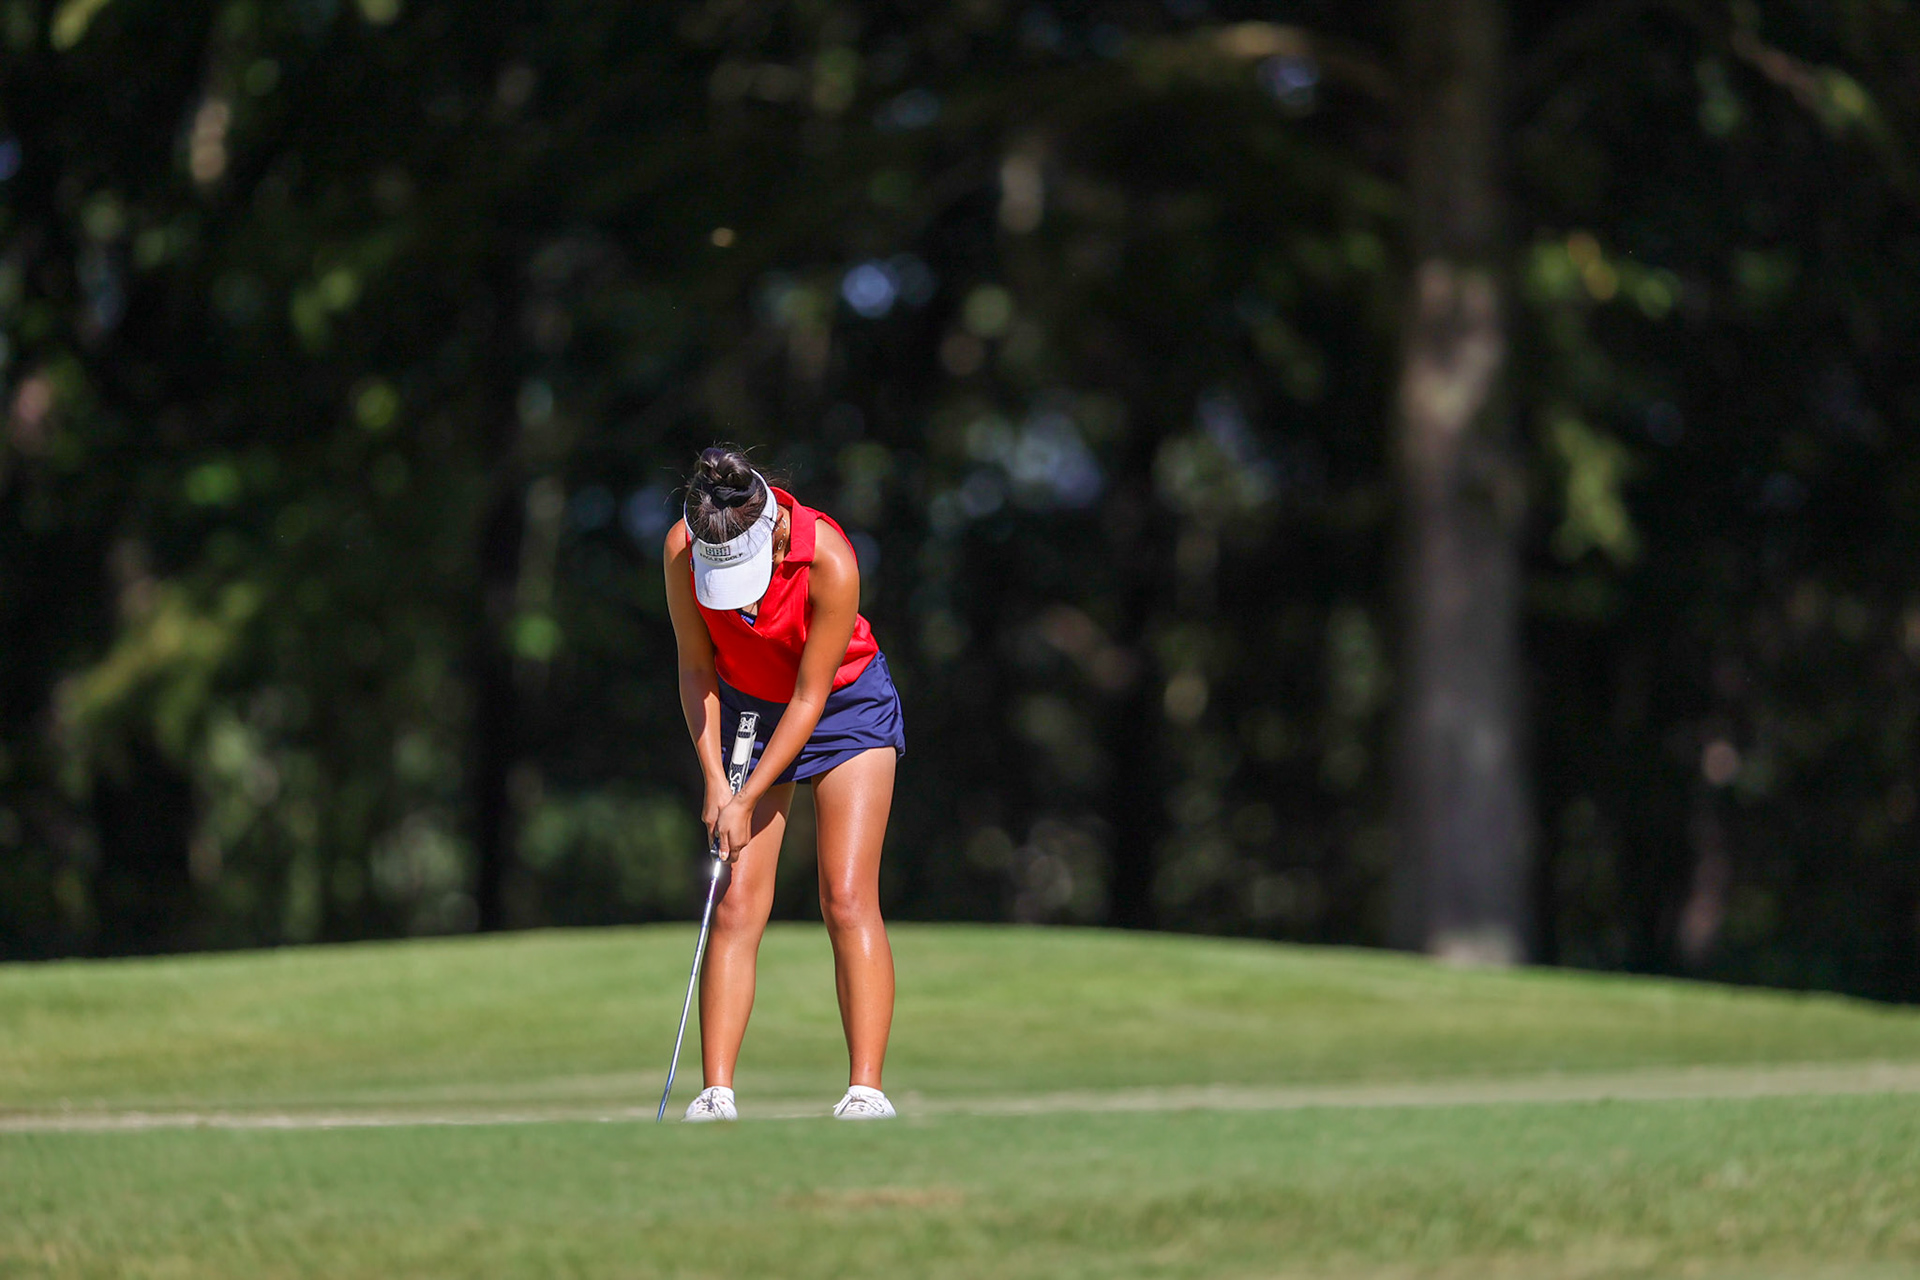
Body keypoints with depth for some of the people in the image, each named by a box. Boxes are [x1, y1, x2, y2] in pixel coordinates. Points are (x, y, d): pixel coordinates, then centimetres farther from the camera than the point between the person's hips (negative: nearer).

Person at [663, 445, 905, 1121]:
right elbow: (696, 667, -7)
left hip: (846, 706, -3)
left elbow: (810, 698, -23)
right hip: (746, 709, 3)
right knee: (736, 907, -9)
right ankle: (717, 1096, -12)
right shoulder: (682, 548, -21)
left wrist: (748, 800, -21)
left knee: (847, 901, -15)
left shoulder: (830, 562, -32)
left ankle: (866, 1092, -17)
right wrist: (715, 780, -13)